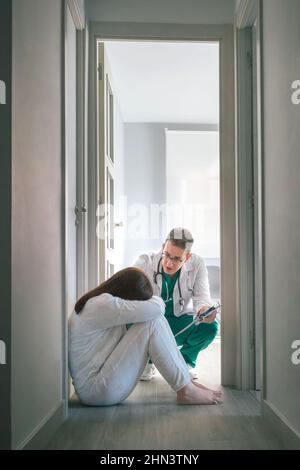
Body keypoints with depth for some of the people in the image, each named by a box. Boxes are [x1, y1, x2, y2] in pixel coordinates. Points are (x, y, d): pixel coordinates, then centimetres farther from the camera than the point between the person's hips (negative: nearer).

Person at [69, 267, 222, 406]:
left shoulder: (100, 303, 10)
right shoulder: (102, 305, -22)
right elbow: (156, 308, -24)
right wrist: (156, 300, -3)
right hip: (94, 390, -10)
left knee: (154, 319, 1)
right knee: (152, 323, -19)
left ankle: (186, 381, 0)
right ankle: (186, 391, -11)